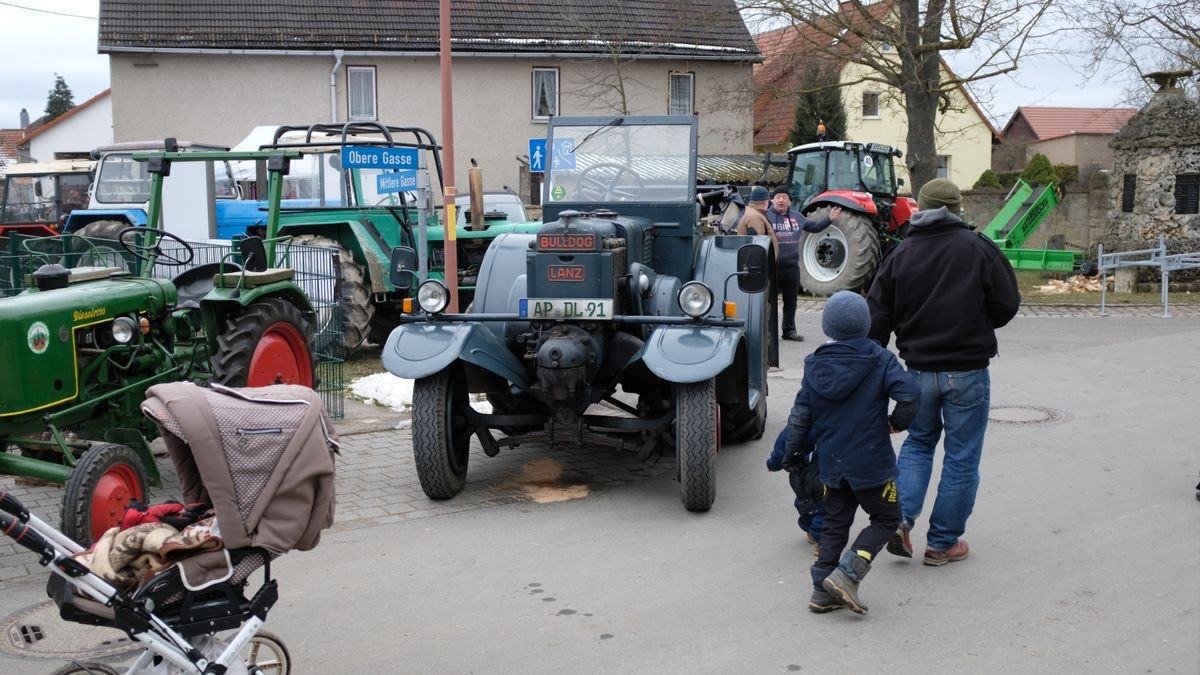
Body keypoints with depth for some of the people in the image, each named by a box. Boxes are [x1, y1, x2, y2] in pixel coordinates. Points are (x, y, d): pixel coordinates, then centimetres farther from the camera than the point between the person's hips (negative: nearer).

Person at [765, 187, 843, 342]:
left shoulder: (796, 217, 12)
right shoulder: (766, 216, -6)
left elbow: (815, 227, 18)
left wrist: (830, 219, 6)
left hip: (792, 266, 6)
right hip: (772, 265, -5)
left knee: (791, 300, 13)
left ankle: (789, 330, 25)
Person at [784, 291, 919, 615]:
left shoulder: (814, 365, 2)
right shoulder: (879, 360, -9)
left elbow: (800, 416, 5)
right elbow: (909, 393, -23)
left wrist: (792, 451, 18)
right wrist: (897, 422, -4)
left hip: (831, 463, 5)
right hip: (871, 463, -4)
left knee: (834, 524, 16)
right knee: (886, 518, 10)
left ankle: (823, 591, 13)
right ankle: (846, 573, -6)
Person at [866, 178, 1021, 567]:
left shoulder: (901, 254, 0)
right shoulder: (978, 248, -9)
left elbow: (878, 317, 1)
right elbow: (1007, 305, -5)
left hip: (918, 370, 3)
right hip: (967, 371, -3)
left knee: (918, 441, 23)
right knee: (961, 457, 9)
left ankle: (900, 517, 7)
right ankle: (943, 543, 16)